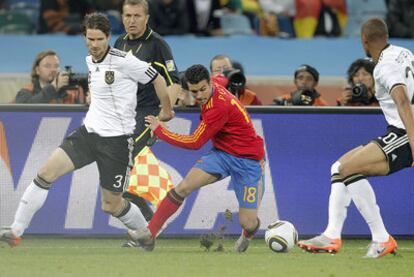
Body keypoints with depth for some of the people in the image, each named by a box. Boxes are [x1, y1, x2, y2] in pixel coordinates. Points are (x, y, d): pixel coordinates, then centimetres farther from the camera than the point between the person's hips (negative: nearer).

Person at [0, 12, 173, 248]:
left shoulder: (123, 61, -15)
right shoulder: (90, 61, 7)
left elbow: (158, 80, -2)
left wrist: (166, 111, 10)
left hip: (116, 139, -6)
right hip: (89, 131, 6)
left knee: (111, 205, 2)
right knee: (46, 173, -10)